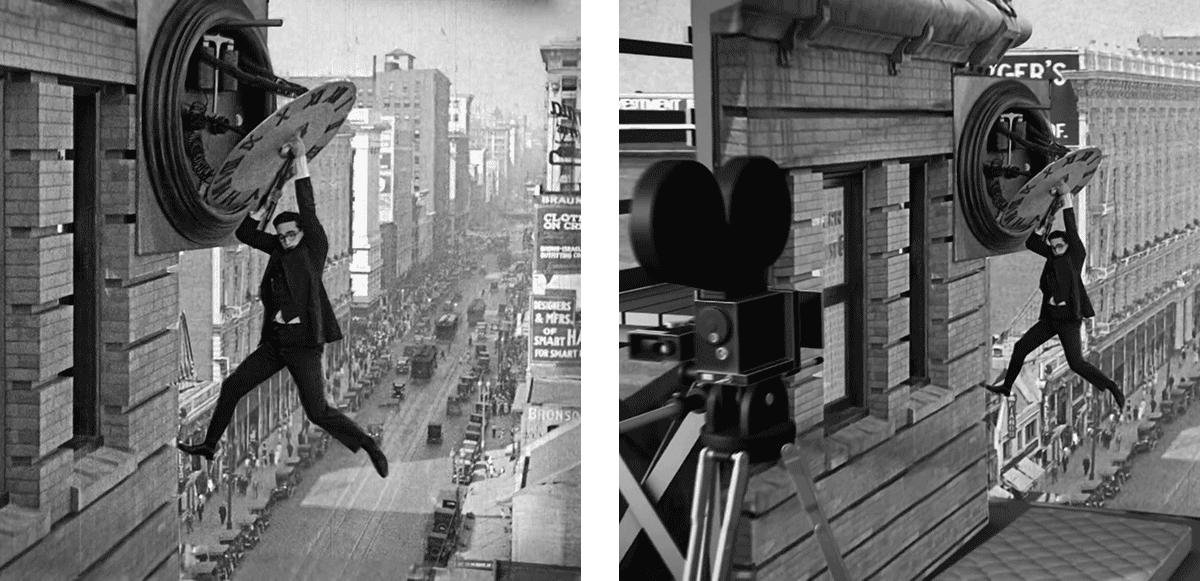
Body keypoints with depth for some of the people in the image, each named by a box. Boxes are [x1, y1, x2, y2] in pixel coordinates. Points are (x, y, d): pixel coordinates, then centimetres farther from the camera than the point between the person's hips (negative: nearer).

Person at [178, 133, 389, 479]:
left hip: (304, 344, -7)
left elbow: (309, 212, -16)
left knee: (318, 412, -10)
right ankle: (209, 446, 22)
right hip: (274, 342, 7)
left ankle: (367, 445, 5)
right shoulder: (280, 249, 9)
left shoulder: (314, 249, -6)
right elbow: (245, 233, 10)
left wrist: (301, 161, -19)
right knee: (231, 388, 9)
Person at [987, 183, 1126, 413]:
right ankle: (1007, 386, 25)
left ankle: (1112, 388, -1)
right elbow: (1031, 243, 11)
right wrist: (1043, 226, -3)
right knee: (1020, 347, 11)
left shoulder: (1076, 255, -7)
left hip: (1069, 318, -7)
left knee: (1077, 364, -14)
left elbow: (1072, 230, -17)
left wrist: (1066, 197, -19)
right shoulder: (1054, 256, 9)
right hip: (1050, 316, 7)